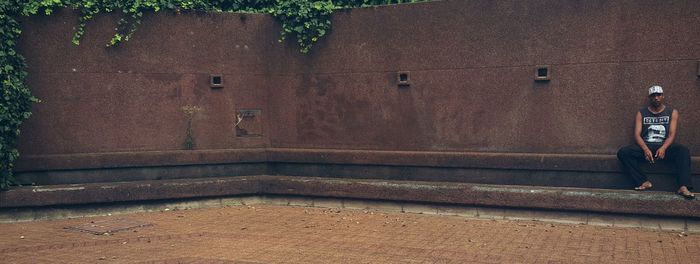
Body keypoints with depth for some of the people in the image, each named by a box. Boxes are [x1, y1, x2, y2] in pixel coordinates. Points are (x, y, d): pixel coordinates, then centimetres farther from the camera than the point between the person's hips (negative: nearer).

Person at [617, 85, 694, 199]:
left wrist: (663, 148, -23)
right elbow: (637, 134, 1)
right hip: (645, 146, 1)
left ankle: (683, 187, -44)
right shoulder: (641, 113, 12)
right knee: (623, 152, -27)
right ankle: (644, 182, -29)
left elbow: (672, 134, -1)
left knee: (683, 151, -33)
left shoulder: (672, 112, 10)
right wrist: (645, 149, -20)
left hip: (665, 146, -1)